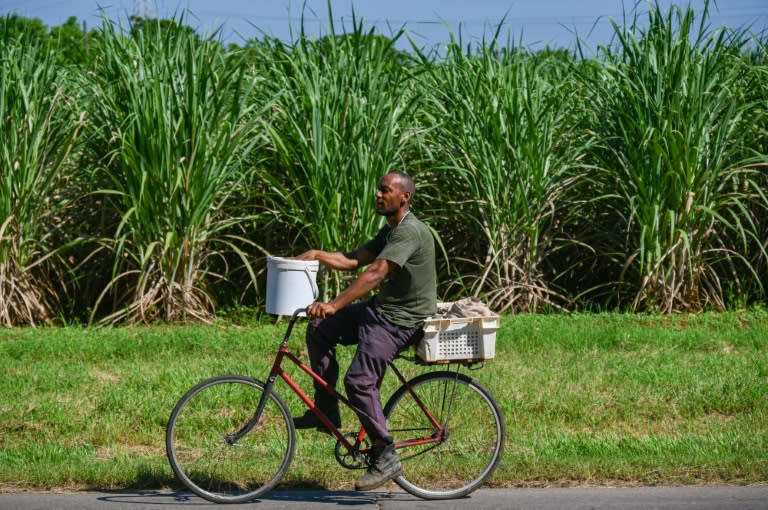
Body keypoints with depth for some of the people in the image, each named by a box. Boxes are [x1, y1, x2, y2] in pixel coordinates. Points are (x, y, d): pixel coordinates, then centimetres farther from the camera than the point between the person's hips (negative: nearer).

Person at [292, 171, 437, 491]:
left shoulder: (409, 232, -21)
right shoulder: (390, 230, 14)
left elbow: (376, 273, -31)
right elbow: (354, 260, 13)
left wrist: (334, 306, -37)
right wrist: (316, 255, -2)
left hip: (401, 321, -10)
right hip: (381, 309, 10)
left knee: (359, 382, -19)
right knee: (319, 328, 5)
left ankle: (386, 458, -10)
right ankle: (326, 412, 10)